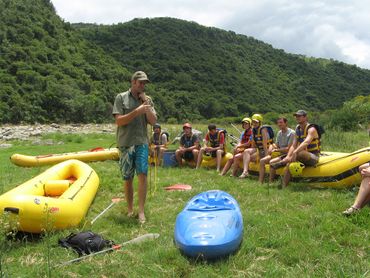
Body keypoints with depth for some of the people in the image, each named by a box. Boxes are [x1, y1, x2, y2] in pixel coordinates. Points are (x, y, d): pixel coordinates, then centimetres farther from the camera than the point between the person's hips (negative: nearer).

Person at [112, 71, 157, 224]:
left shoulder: (147, 99, 10)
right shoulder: (121, 98, 1)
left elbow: (153, 121, 3)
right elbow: (119, 121, -8)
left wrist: (145, 103, -5)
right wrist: (137, 111, -19)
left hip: (141, 142, 1)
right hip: (125, 143, -1)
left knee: (142, 175, -10)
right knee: (127, 179, 7)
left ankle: (141, 211, -4)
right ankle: (130, 209, 22)